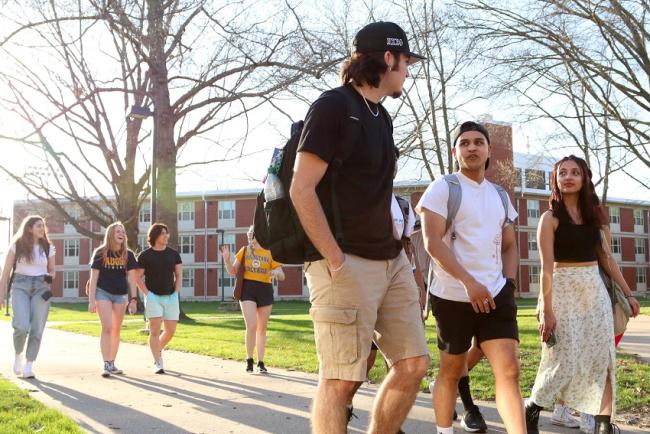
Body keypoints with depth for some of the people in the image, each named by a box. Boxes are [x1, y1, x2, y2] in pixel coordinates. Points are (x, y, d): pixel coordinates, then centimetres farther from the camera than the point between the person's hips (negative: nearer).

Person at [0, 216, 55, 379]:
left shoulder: (48, 247, 7)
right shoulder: (17, 246, 1)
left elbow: (52, 271, 17)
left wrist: (50, 279, -7)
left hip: (41, 288, 2)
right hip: (20, 286, -2)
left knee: (37, 329, -3)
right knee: (22, 326, -16)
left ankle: (29, 366, 7)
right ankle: (18, 355, 13)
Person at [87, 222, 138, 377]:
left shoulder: (128, 255, 2)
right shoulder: (100, 253, -4)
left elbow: (132, 278, 2)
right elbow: (93, 278, -4)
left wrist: (133, 299, -4)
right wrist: (91, 300, -8)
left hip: (121, 295, 3)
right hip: (103, 293, -3)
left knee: (116, 330, 9)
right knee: (107, 328, -12)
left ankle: (112, 363, 21)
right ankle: (106, 365, -10)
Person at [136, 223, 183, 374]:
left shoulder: (173, 254, 7)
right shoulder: (145, 255, -2)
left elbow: (179, 275, 11)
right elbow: (138, 277, 1)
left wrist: (176, 292, 0)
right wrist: (147, 294, -9)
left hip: (171, 297, 3)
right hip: (153, 297, -3)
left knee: (170, 331, 4)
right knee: (155, 330, -9)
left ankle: (158, 349, 32)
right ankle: (158, 363, -5)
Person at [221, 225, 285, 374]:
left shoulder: (271, 253, 5)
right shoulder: (244, 250, 8)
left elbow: (282, 276, 3)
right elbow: (233, 272, 10)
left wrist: (276, 272, -20)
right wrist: (227, 259, -7)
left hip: (265, 291, 1)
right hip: (247, 289, -1)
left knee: (262, 328, 8)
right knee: (251, 326, -14)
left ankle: (261, 363, 16)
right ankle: (249, 359, 4)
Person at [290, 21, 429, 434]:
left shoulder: (381, 116, 18)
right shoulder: (334, 106, -8)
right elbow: (302, 190, -15)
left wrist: (396, 248, 13)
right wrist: (336, 261, -18)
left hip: (390, 261, 9)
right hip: (347, 264, -9)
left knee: (413, 364, 8)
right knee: (341, 379, -6)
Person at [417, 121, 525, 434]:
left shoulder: (499, 195, 14)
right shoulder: (442, 188, -5)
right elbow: (432, 242, -15)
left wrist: (509, 284, 5)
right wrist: (470, 283, -22)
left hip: (496, 295, 4)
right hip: (454, 297, -4)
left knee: (509, 370, -6)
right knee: (451, 371, 8)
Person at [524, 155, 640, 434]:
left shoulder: (594, 214, 9)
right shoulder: (550, 218, -7)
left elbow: (607, 258, 15)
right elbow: (547, 267, -12)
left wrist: (627, 292, 12)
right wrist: (546, 310, -17)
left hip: (595, 290, 5)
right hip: (564, 291, -5)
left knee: (602, 358, 1)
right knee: (563, 360, -5)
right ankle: (531, 411, 15)